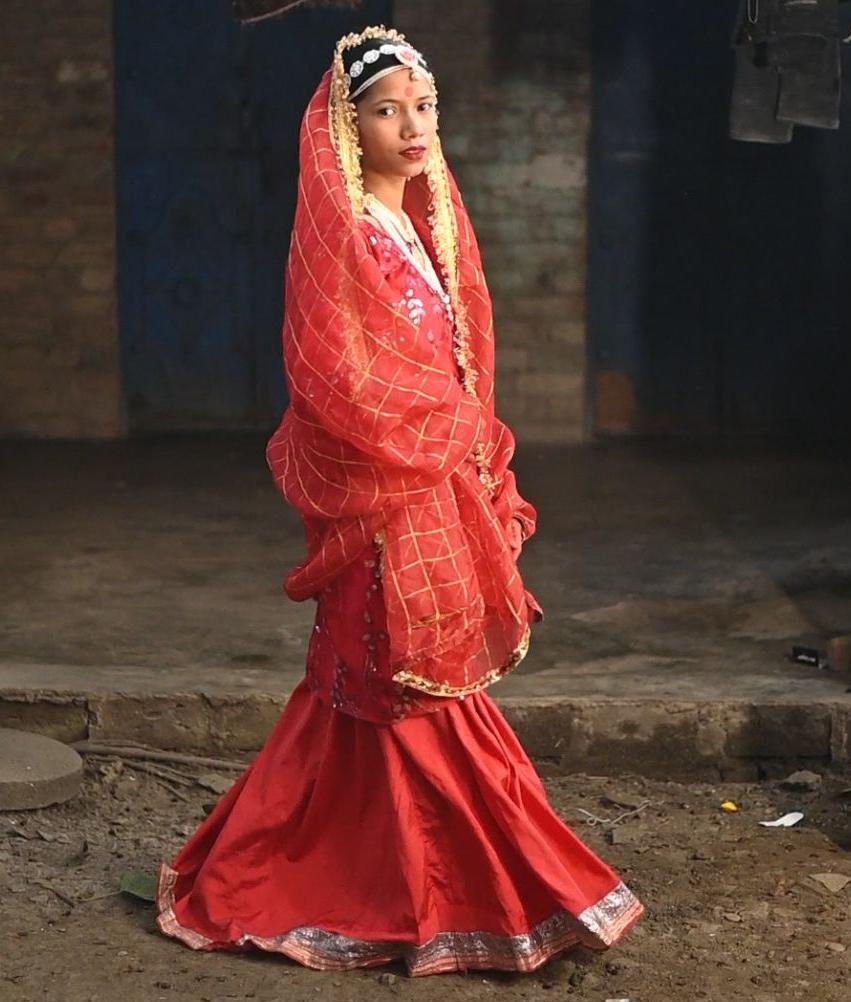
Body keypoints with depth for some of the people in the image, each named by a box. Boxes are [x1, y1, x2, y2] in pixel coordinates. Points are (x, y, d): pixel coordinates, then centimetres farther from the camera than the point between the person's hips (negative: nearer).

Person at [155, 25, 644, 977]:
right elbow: (333, 382, -18)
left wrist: (480, 467, 12)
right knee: (420, 691, -1)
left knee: (361, 695, 14)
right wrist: (434, 439, -11)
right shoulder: (337, 235, -12)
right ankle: (480, 897, 10)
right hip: (384, 499, -8)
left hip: (440, 492, 8)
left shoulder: (430, 226, 13)